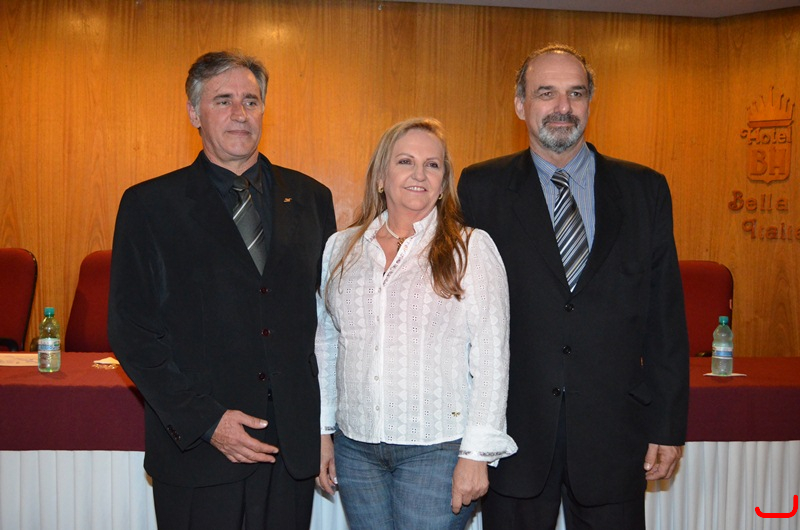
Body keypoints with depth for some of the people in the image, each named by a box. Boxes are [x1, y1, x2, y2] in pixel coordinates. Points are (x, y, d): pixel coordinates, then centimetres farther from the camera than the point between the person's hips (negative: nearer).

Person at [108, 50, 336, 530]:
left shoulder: (310, 198, 8)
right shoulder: (149, 205, -1)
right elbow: (131, 332, -4)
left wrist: (327, 416, 3)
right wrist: (205, 421, -11)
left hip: (294, 446, 3)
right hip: (196, 451, -2)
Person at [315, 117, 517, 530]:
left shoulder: (471, 249, -3)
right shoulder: (341, 248, 8)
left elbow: (491, 356, -7)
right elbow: (325, 345, 14)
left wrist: (476, 453, -10)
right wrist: (322, 431, 12)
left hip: (439, 449, -3)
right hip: (355, 446, 4)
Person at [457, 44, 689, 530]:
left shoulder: (645, 190, 5)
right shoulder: (481, 189, 1)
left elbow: (666, 317, 5)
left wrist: (669, 424, 2)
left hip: (613, 432, 1)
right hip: (514, 430, -1)